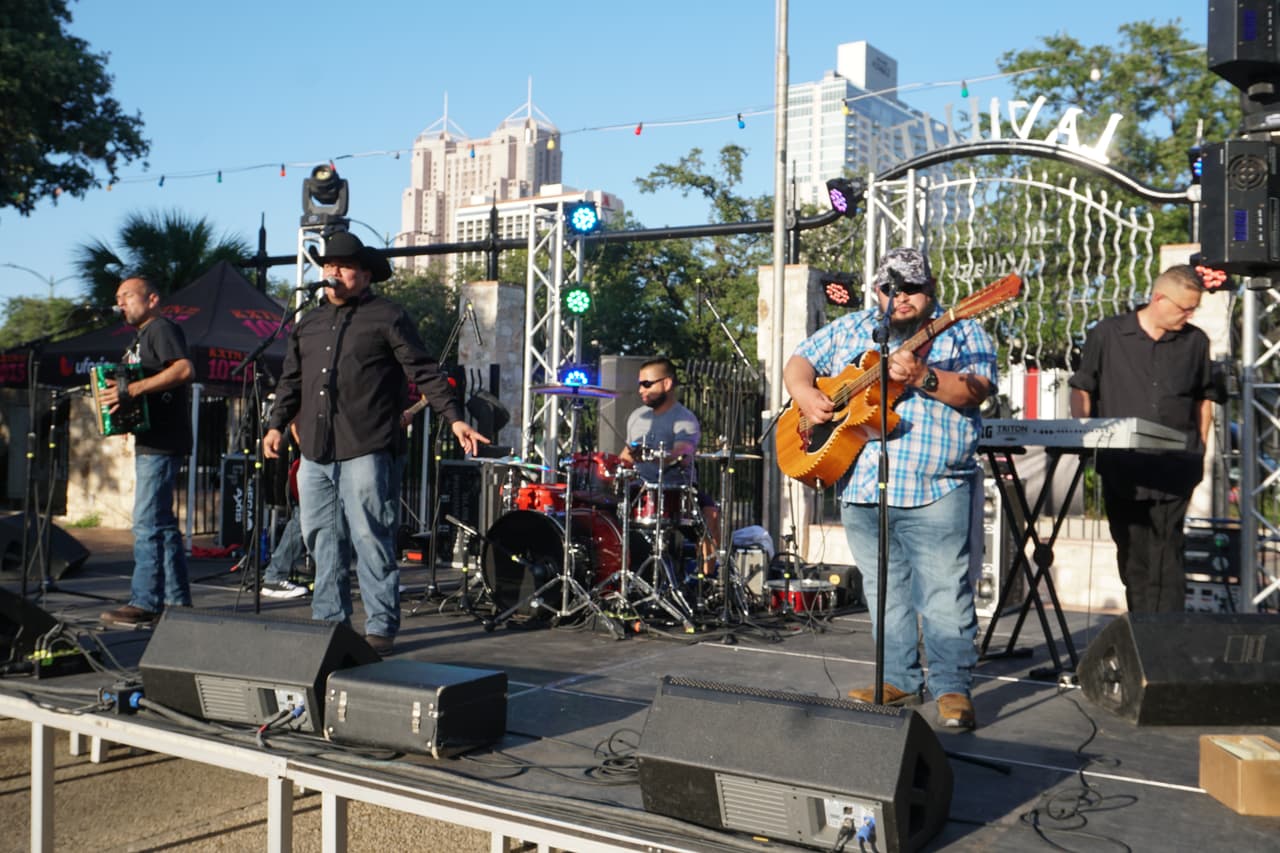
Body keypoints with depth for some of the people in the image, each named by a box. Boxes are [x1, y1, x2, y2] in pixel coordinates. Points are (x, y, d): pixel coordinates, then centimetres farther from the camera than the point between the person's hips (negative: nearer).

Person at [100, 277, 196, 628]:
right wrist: (118, 393, 7)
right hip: (151, 442, 11)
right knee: (162, 523, 12)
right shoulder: (141, 337, 24)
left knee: (148, 523, -11)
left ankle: (144, 604, -10)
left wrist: (132, 389, -28)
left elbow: (184, 368, -24)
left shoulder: (162, 328, -7)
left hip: (161, 443, -11)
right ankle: (176, 601, 16)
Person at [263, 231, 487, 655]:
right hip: (314, 454, 7)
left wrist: (454, 419, -12)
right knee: (322, 540, 11)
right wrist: (277, 424, 13)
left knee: (371, 540, -5)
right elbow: (291, 380, 25)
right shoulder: (309, 323, 19)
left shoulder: (388, 317, 1)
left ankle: (381, 627, 4)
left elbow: (425, 372, -4)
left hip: (365, 452, -7)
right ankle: (329, 622, 22)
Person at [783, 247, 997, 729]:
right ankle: (898, 680, 23)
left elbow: (976, 389, -11)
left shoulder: (961, 333, 3)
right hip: (861, 486, 5)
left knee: (944, 593, -5)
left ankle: (952, 688, 4)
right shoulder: (849, 330, 15)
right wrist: (806, 395, -7)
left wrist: (923, 377, -26)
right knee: (884, 592, 12)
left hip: (936, 491, -4)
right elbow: (799, 363, 14)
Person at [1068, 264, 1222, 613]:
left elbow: (1204, 399, 16)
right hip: (1121, 468, 0)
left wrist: (1199, 450, 11)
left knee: (1165, 559, -5)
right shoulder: (1107, 334, 1)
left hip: (1174, 470, 0)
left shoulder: (1195, 342, 6)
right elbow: (1082, 389, 7)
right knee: (1131, 555, 11)